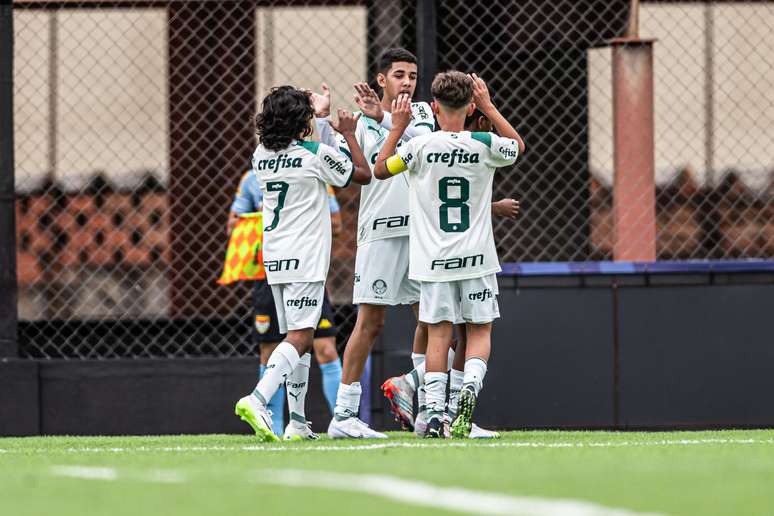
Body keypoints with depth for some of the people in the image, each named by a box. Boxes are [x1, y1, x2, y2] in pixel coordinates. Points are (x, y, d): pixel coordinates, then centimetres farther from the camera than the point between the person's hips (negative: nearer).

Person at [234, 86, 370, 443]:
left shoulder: (261, 155, 9)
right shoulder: (316, 154, -8)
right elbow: (364, 174, 5)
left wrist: (311, 109, 35)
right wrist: (349, 135, 17)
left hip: (274, 259, 7)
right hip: (305, 259, -7)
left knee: (296, 337, 14)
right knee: (300, 336, -14)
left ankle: (297, 421, 11)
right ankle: (257, 400, -34)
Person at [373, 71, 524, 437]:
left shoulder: (420, 146, -9)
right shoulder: (484, 145, -5)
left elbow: (379, 170, 8)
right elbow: (519, 146, 19)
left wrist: (398, 127, 14)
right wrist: (489, 107, 19)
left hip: (433, 258, 0)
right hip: (476, 256, 0)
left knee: (438, 333, 4)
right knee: (479, 331, 10)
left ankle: (434, 414, -3)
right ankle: (470, 385, -18)